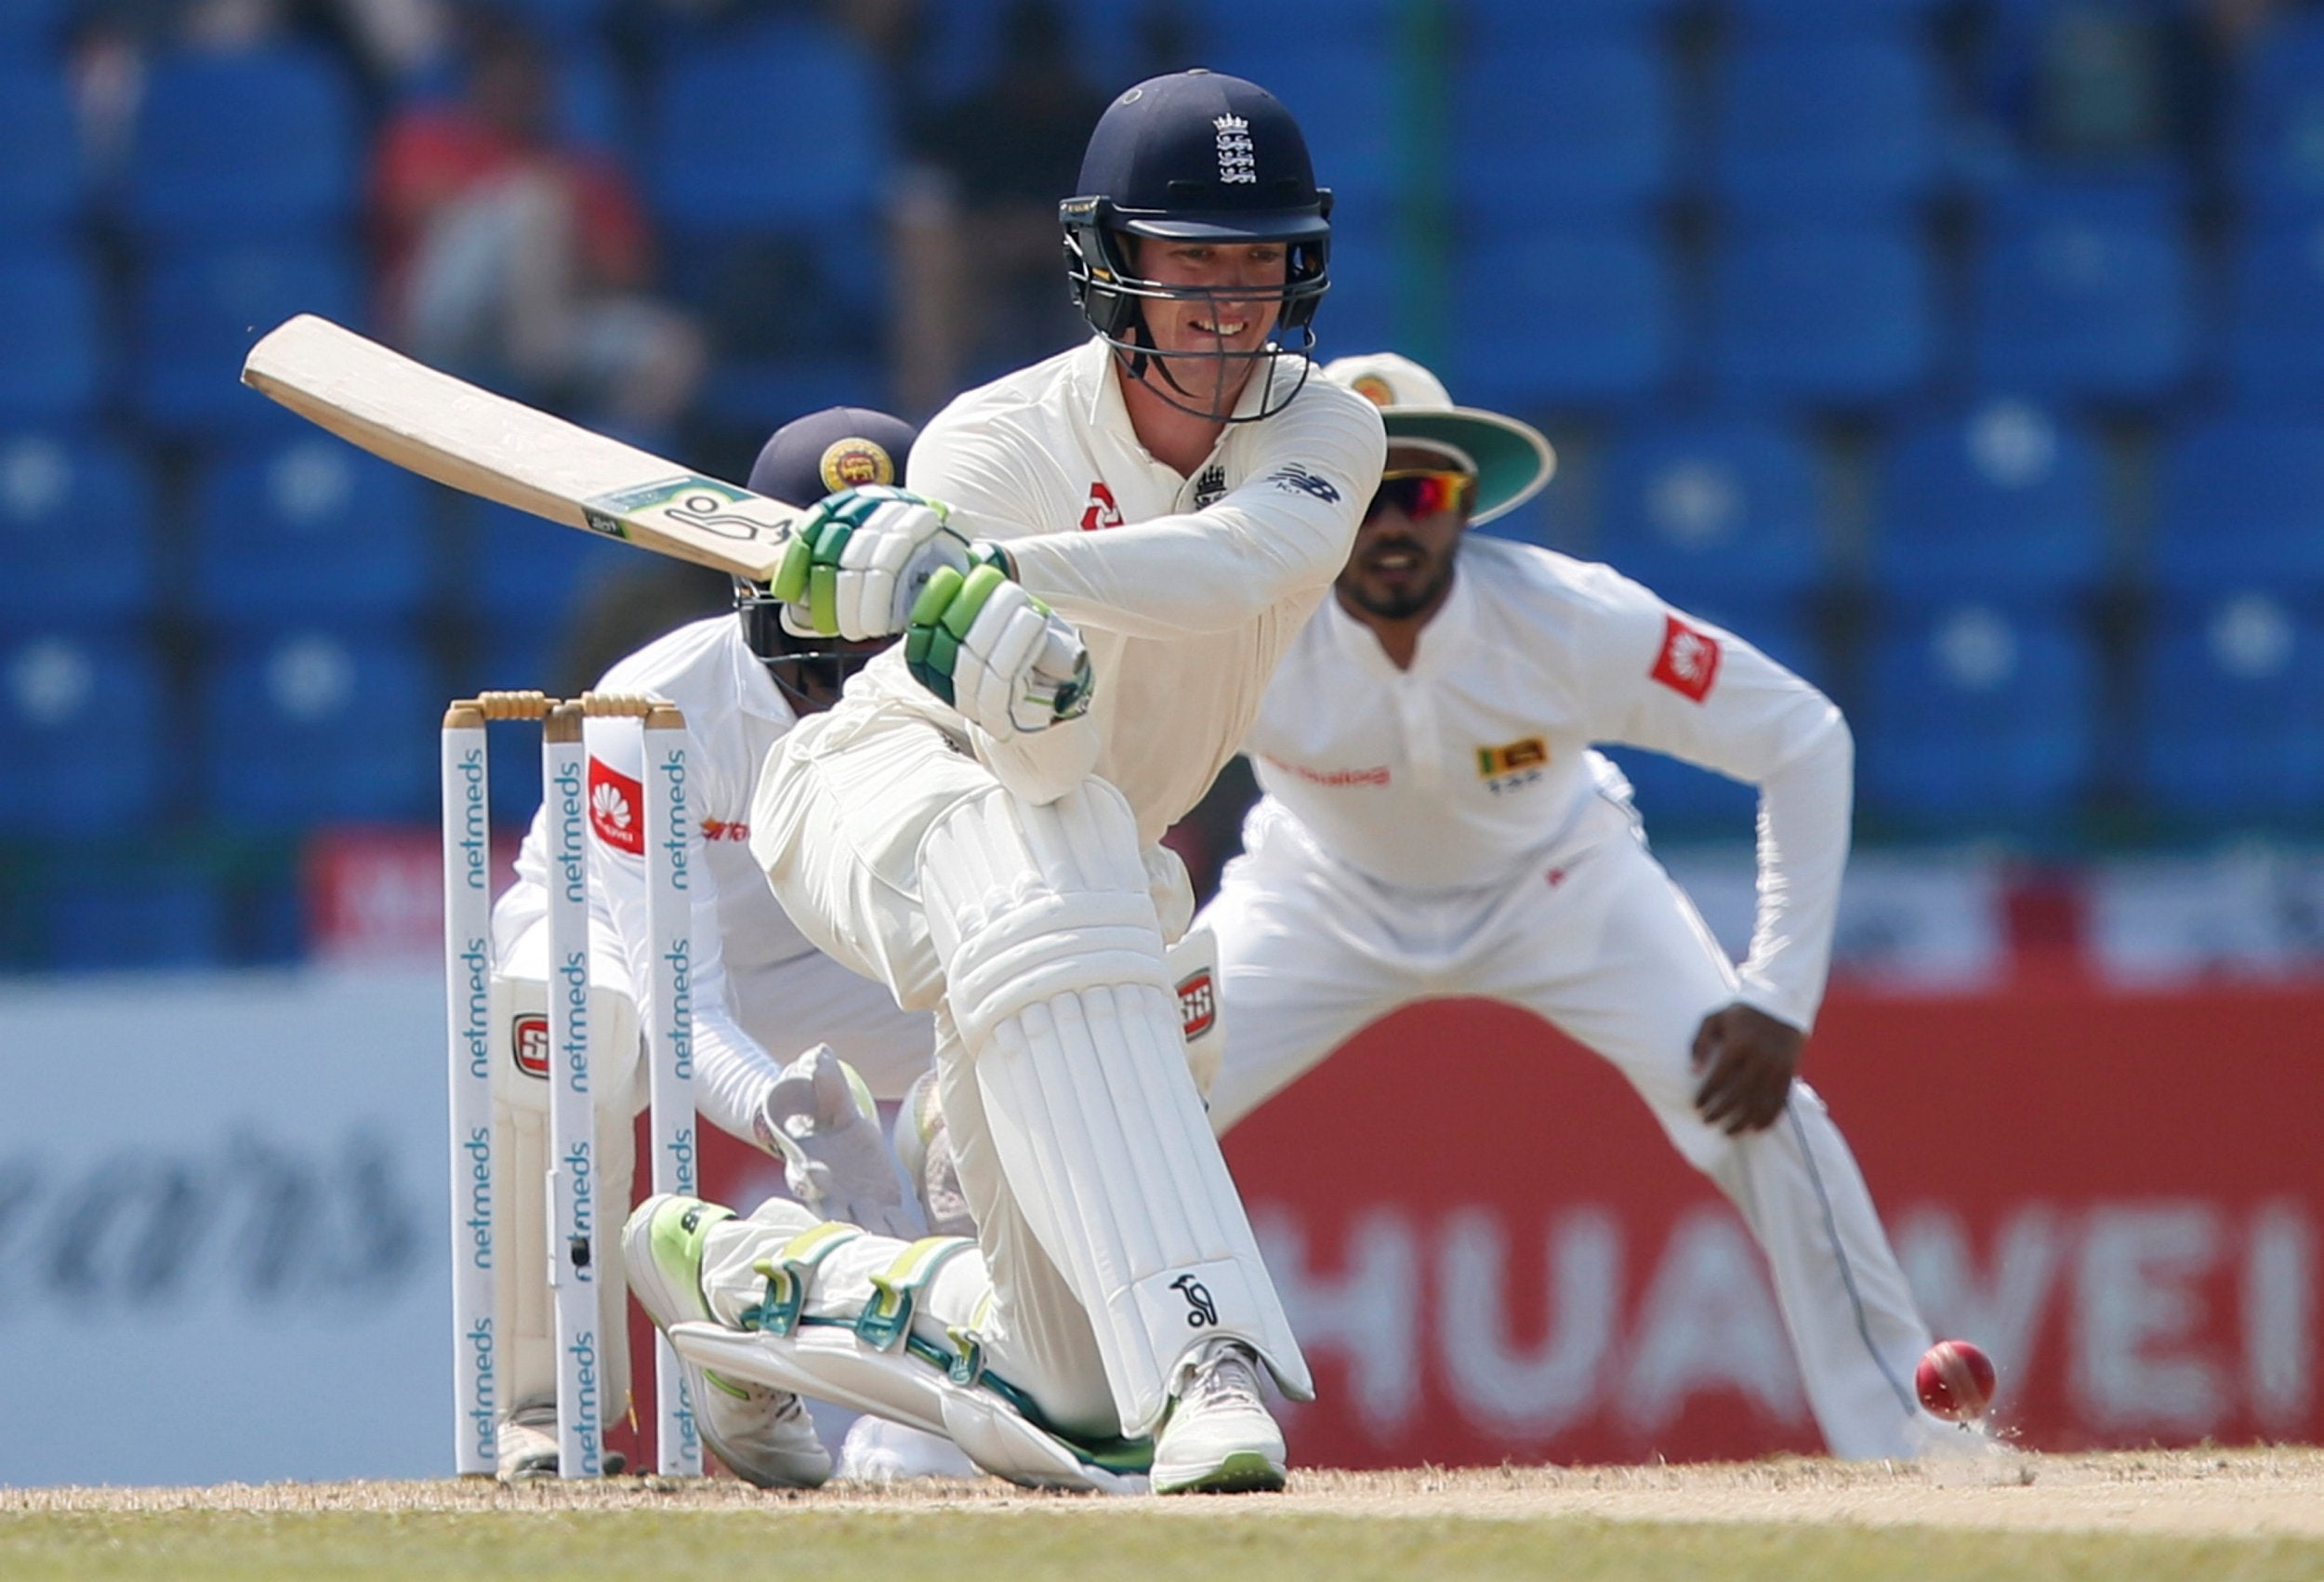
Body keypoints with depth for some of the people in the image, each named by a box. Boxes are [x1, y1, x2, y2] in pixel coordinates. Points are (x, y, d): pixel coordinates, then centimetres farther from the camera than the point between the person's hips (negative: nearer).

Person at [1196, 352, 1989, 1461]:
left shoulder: (1575, 622, -33)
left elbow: (1805, 741, -24)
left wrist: (1778, 1002, -27)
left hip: (1558, 885, -1)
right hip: (1327, 898, 1)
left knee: (1758, 1111, -20)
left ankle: (1913, 1444, -10)